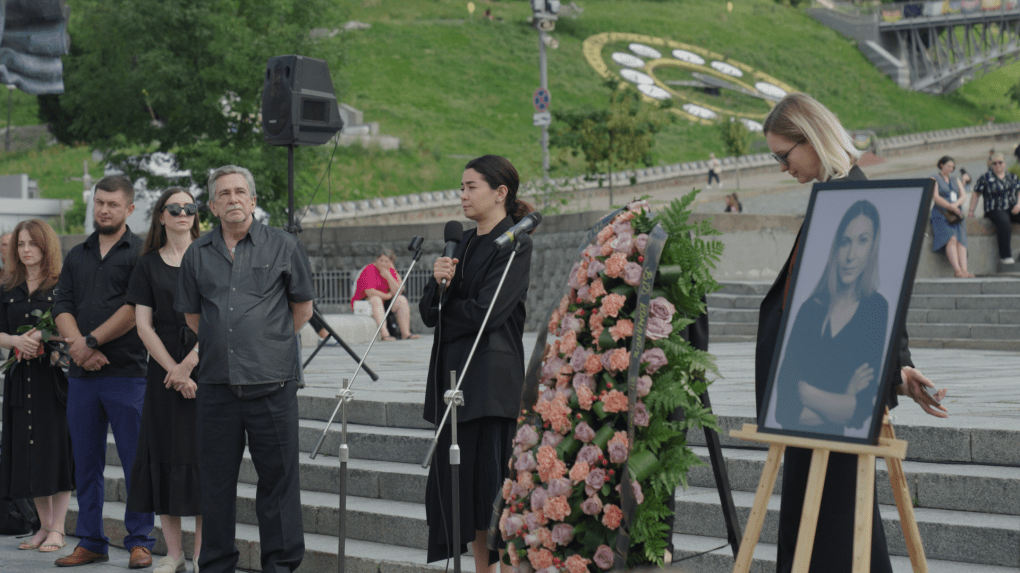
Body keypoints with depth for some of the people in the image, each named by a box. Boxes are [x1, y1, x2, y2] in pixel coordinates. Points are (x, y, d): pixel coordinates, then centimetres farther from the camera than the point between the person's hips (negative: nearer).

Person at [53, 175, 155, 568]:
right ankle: (90, 543, 17)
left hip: (126, 373, -5)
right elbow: (62, 307, 8)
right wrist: (79, 346, -9)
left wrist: (92, 341, -11)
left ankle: (140, 542, 5)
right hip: (81, 374, 5)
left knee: (136, 462, -2)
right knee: (85, 462, 9)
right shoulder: (77, 256, 17)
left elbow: (135, 309, -11)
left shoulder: (141, 253, 0)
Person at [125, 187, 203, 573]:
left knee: (203, 454, -4)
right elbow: (143, 325, 2)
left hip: (207, 366, -2)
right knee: (166, 454, 1)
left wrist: (189, 363, -12)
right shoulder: (148, 265, 8)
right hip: (164, 371, 2)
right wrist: (174, 371, -9)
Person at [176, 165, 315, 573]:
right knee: (216, 479, 8)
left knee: (277, 478, 0)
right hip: (216, 384, 3)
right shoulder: (197, 255, 10)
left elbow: (302, 307, 12)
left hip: (271, 383, -2)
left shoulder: (282, 246, 3)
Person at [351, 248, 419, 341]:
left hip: (382, 303, 7)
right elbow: (369, 292, -26)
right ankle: (385, 334, -48)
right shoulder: (369, 270, -15)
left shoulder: (391, 271, 5)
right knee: (376, 299, -35)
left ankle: (405, 333, -20)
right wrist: (387, 296, -12)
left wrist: (388, 276, -19)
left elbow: (397, 292, -7)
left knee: (402, 300, -10)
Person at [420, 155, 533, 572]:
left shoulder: (514, 244, -7)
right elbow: (429, 312, 11)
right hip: (453, 374, 8)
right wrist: (439, 283, -9)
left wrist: (444, 311, 0)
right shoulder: (463, 243, 16)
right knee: (457, 480, 8)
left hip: (491, 377, -8)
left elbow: (486, 311, -16)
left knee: (490, 480, -8)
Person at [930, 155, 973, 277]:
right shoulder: (934, 180, 7)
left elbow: (963, 196, 9)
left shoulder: (956, 181, 23)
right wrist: (951, 207, -17)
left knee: (960, 241, -20)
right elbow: (936, 197, -7)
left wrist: (955, 204, -13)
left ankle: (964, 269, -34)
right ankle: (957, 270, -39)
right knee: (951, 239, -28)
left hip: (957, 215, 4)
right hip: (941, 215, -4)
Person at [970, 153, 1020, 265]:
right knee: (1004, 222, -37)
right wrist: (971, 212, 2)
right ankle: (1005, 256, -35)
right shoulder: (985, 178, 9)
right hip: (995, 210, -4)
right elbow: (975, 195, 10)